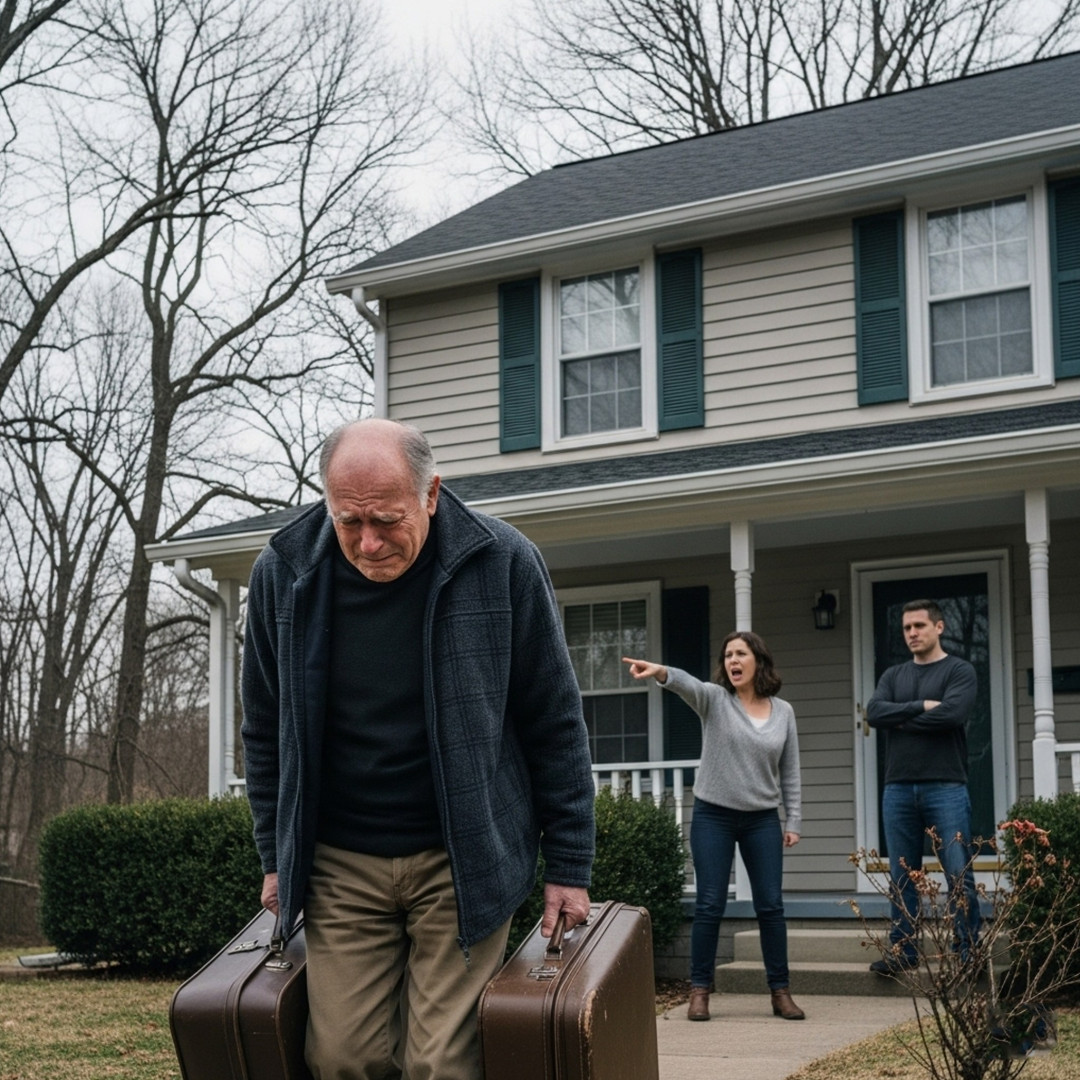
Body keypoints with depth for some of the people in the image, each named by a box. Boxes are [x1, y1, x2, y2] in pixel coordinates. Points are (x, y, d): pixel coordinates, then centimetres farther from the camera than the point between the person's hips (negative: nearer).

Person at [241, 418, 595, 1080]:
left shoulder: (503, 565, -9)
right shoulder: (283, 575, -2)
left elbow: (555, 724, -2)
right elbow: (267, 728, 11)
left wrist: (569, 866, -1)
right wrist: (277, 857, 13)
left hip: (462, 860, -2)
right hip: (340, 863, 3)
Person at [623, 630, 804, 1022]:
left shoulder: (783, 712, 4)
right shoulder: (715, 699, -4)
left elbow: (790, 772, 8)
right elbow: (688, 684, -27)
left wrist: (793, 821, 2)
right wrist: (662, 673, -49)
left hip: (762, 820, 2)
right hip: (713, 816, -2)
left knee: (770, 905, 3)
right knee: (709, 905, -1)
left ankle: (780, 991, 12)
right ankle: (700, 990, 6)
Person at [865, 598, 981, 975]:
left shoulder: (959, 671, 3)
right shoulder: (893, 675, 16)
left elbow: (952, 714, -15)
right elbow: (874, 712, -1)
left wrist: (900, 720, -5)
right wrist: (920, 706, -10)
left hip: (946, 787, -4)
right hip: (898, 789, 4)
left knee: (959, 874, -4)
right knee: (902, 876, 6)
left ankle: (968, 952, 1)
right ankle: (902, 950, 11)